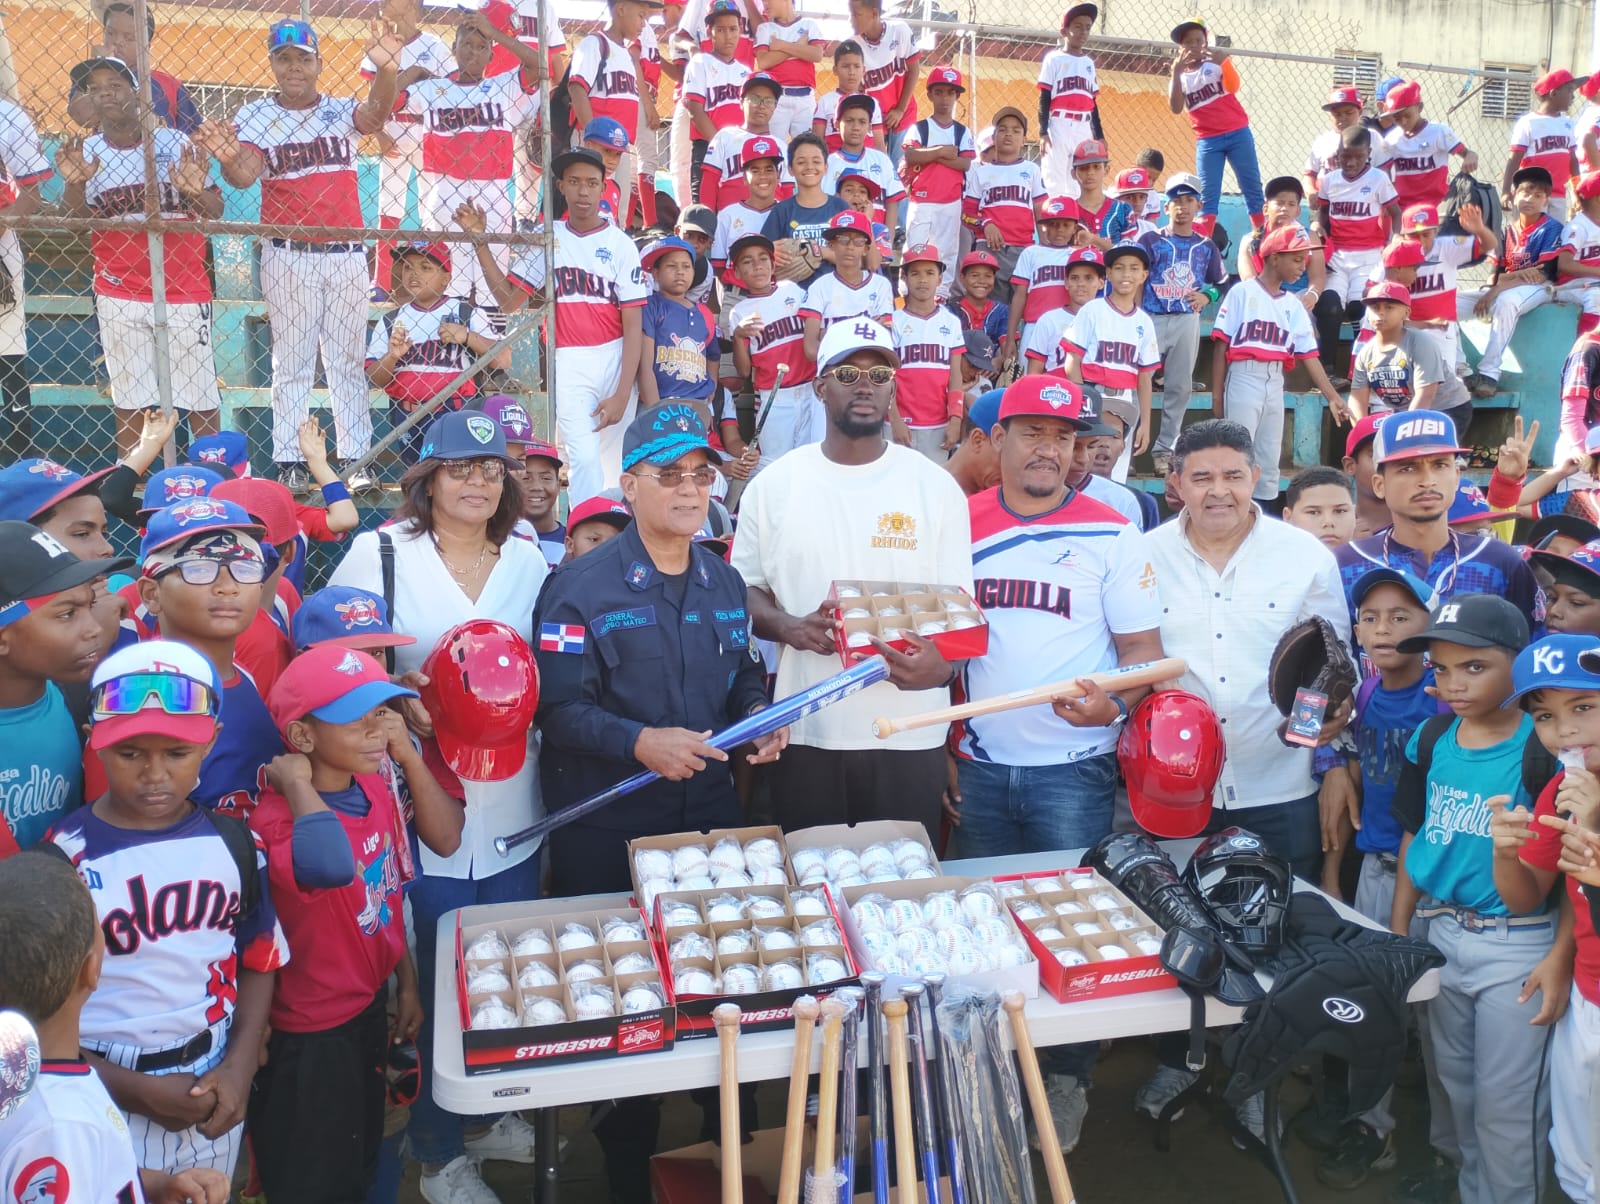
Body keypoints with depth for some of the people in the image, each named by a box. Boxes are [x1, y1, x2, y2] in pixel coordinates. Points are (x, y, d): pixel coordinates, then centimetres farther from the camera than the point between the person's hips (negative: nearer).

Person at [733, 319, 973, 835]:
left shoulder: (936, 486, 1)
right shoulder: (773, 485, 3)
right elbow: (745, 591, 8)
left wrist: (941, 665, -20)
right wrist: (788, 627, -14)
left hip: (909, 736, 0)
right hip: (806, 732, 1)